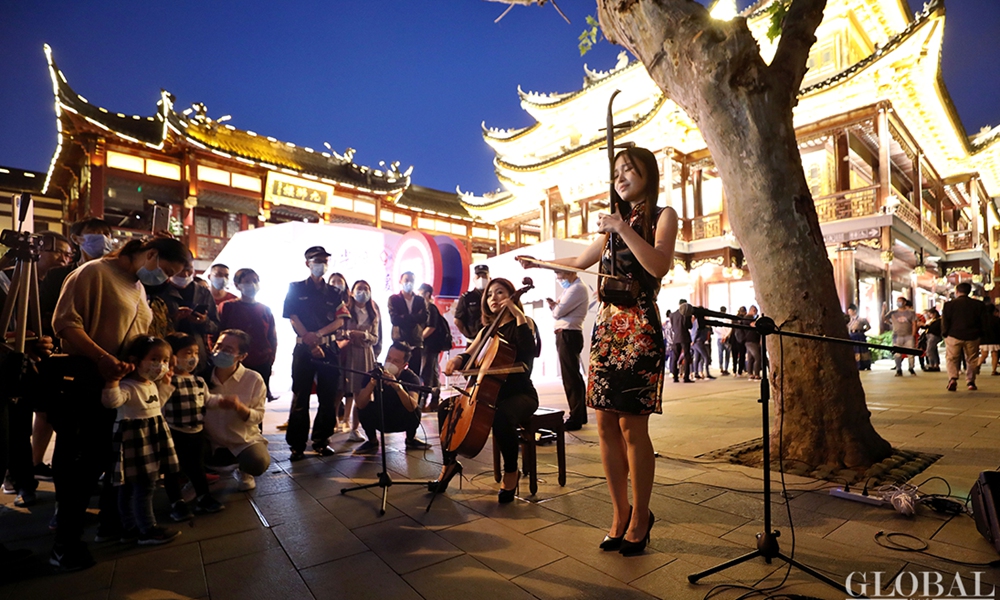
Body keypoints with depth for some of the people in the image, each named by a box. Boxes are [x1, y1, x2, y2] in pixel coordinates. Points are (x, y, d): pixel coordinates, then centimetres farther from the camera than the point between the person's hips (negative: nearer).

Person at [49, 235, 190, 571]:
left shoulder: (139, 288, 14)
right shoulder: (95, 272, -11)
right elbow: (65, 322, -19)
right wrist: (102, 358, -28)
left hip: (126, 384, 8)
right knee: (86, 463, 1)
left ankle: (112, 524, 32)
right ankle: (64, 544, 17)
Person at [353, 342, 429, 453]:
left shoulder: (411, 377, -23)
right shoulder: (374, 374, -21)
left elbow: (412, 406, -41)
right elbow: (360, 404, -33)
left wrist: (397, 386, -56)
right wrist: (372, 383, -49)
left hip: (402, 422, -1)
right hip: (380, 421, 1)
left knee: (415, 409, -31)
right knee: (365, 408, -27)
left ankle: (411, 439, 2)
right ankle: (372, 441, 3)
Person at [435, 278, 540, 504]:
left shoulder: (524, 323, -5)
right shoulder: (487, 329, 13)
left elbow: (528, 352, -26)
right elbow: (469, 355, 7)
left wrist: (518, 314, -27)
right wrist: (457, 360, -16)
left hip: (520, 394, -6)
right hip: (491, 391, 6)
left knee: (502, 417, -38)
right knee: (447, 408, -9)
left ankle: (511, 472, -12)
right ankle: (449, 464, 10)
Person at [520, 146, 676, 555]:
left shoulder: (663, 216, 5)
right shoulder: (616, 222, 22)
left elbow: (659, 265, -14)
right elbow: (579, 262, 31)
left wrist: (623, 229, -16)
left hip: (639, 330, -6)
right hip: (606, 329, 6)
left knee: (632, 426, -5)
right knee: (606, 424, 3)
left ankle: (639, 517, 13)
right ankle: (620, 514, 16)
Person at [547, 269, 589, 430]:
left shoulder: (577, 288, -14)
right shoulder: (571, 288, 20)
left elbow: (558, 312, -18)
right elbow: (559, 311, 15)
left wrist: (553, 305, 3)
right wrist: (554, 305, -4)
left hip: (568, 335, -11)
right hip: (566, 335, 11)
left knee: (570, 377, -6)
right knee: (573, 376, 16)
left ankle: (575, 419, 1)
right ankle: (580, 414, 27)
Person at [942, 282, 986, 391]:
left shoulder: (949, 304, -7)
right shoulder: (979, 304, 2)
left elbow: (944, 322, -7)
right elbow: (983, 321, 6)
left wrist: (945, 334, 4)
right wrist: (980, 334, 16)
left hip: (954, 336, -2)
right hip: (972, 337, 3)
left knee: (952, 359, 4)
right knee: (971, 360, 13)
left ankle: (952, 378, -14)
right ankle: (970, 381, 12)